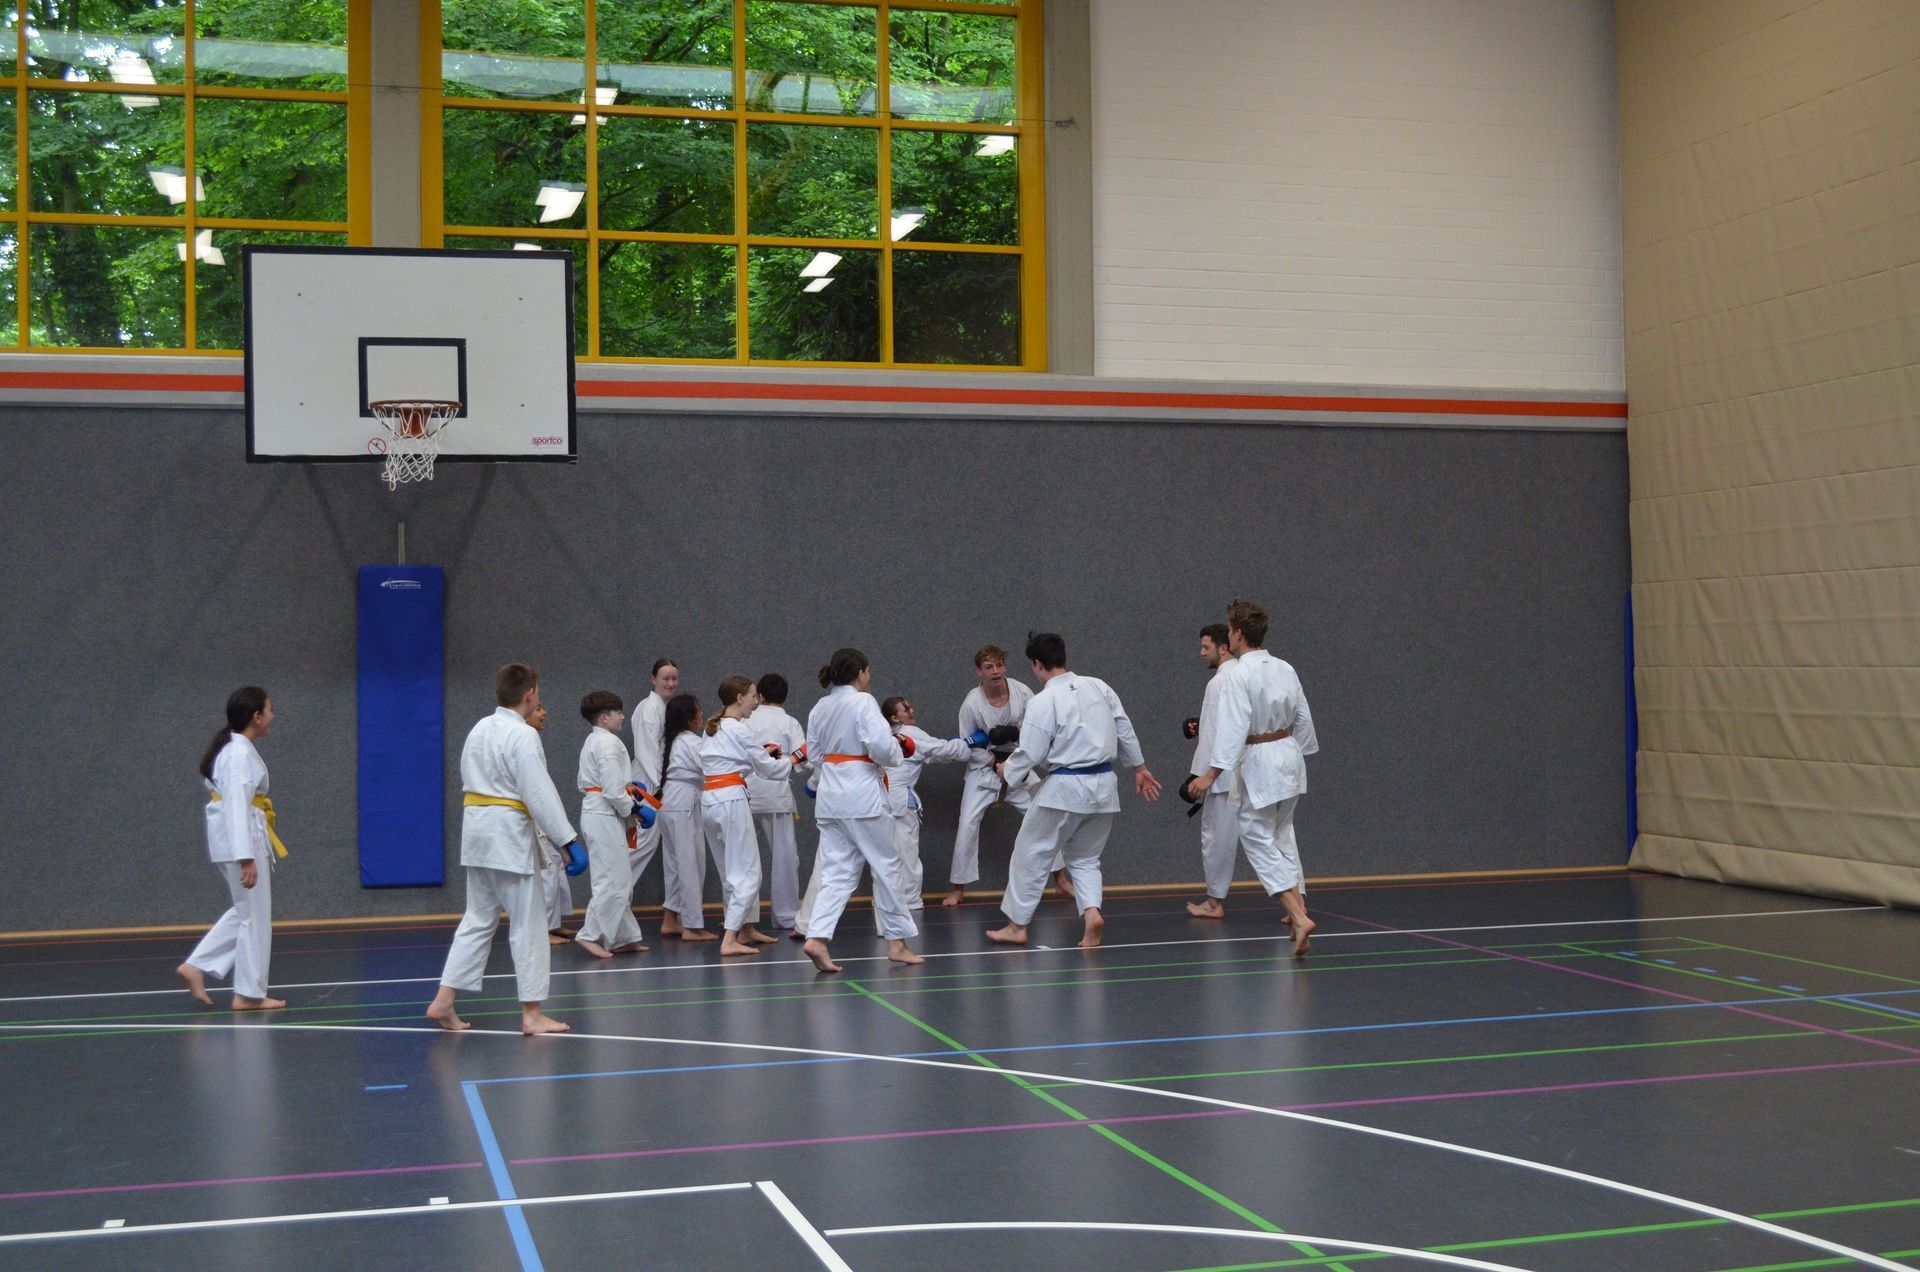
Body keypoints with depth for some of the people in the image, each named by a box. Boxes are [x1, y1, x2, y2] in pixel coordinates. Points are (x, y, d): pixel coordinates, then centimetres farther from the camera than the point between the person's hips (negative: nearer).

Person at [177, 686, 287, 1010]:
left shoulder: (236, 748, 13)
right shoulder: (240, 754, -18)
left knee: (246, 911, 18)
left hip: (240, 838, 10)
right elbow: (237, 807, -24)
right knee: (255, 916, 0)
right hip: (240, 838, -10)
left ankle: (196, 967, 13)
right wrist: (246, 858, -27)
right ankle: (249, 994, 8)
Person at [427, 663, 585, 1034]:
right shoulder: (523, 736, -15)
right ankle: (532, 1013, 4)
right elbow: (540, 795, -18)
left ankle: (444, 1002, 12)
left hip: (476, 832, 8)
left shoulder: (479, 730, 10)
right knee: (527, 924, 0)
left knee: (478, 918, 15)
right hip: (509, 835, -8)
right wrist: (568, 841, -14)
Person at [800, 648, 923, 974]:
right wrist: (898, 749, -1)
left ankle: (817, 937, -11)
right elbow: (880, 746, -21)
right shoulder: (862, 702, -11)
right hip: (863, 796, -7)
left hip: (829, 798, 7)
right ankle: (898, 942, 15)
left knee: (837, 872, 6)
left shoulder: (819, 709, 11)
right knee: (886, 866, 7)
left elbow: (814, 754, 15)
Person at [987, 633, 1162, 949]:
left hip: (1065, 788, -6)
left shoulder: (1043, 701, -14)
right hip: (1103, 787, 6)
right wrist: (1140, 768, 20)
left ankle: (1016, 925, 14)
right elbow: (1125, 730, 9)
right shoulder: (1098, 686, 4)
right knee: (1085, 857, 19)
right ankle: (1091, 912, -3)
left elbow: (1030, 753, -12)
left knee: (1031, 853, 8)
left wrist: (1008, 770, 7)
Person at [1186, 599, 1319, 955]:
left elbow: (1233, 727, -23)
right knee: (1281, 833, 21)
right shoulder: (1285, 669, 5)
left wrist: (1211, 774, -23)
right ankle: (1298, 907, 19)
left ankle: (1298, 918, -14)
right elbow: (1303, 719, 13)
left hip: (1259, 764, -7)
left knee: (1257, 839, -1)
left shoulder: (1238, 673, -16)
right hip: (1289, 754, 7)